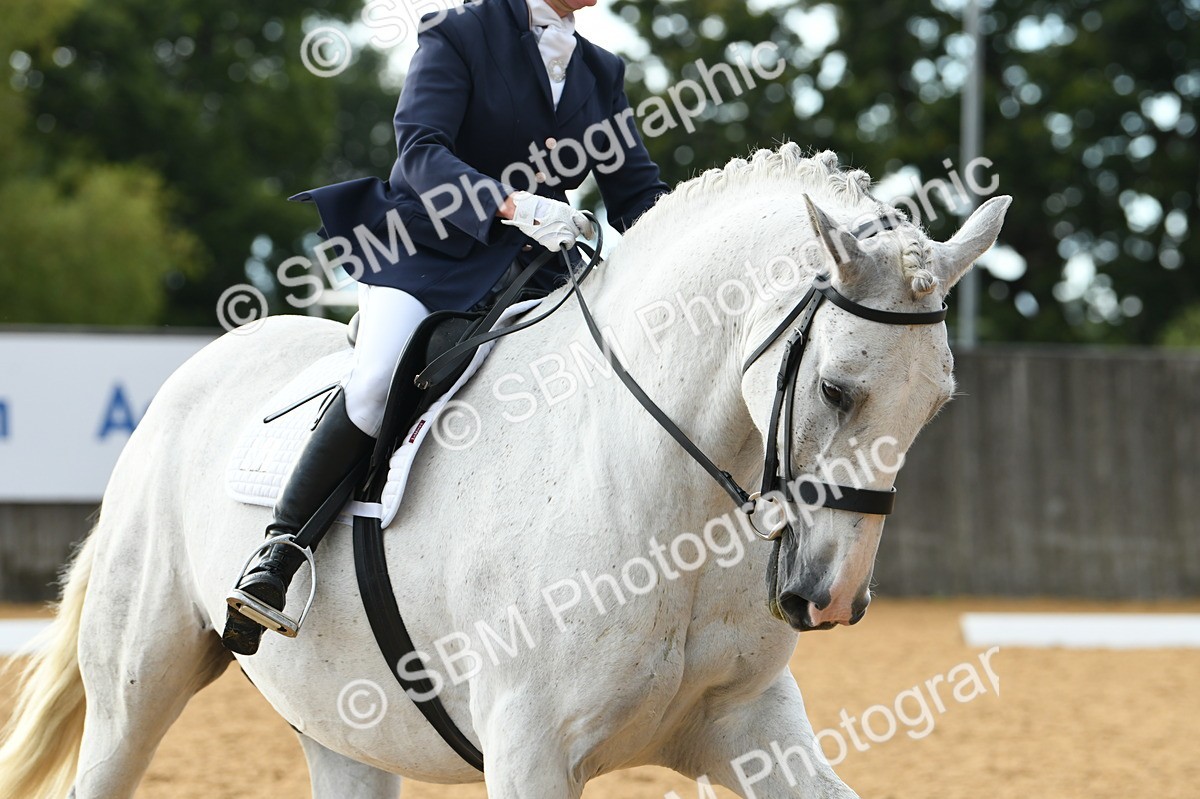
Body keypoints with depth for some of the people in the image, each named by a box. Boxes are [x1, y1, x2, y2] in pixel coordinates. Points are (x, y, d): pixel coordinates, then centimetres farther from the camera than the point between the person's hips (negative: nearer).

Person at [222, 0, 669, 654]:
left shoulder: (601, 73, 15)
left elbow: (636, 189, 12)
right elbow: (420, 149, -15)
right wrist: (513, 205, -30)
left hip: (533, 270, 5)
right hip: (428, 251, -5)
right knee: (381, 378, -32)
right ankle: (277, 557, -24)